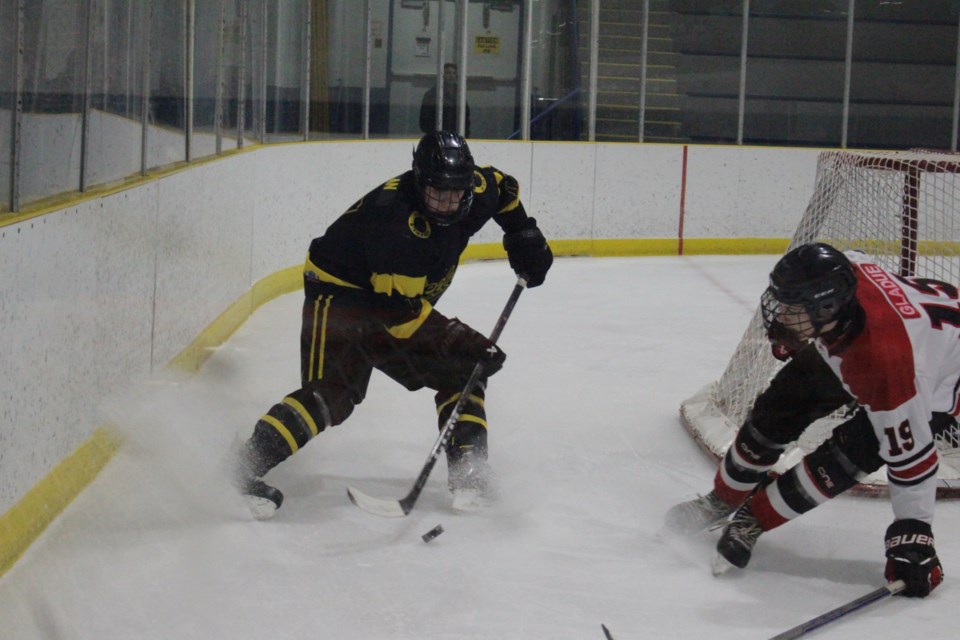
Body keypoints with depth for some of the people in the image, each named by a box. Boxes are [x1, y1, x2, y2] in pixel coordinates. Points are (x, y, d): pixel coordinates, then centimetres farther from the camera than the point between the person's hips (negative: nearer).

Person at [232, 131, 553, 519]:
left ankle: (467, 472, 9)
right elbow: (399, 309, -32)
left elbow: (503, 186, 19)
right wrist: (461, 342, -32)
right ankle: (245, 468, -32)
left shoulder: (475, 192, -9)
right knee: (332, 393, -26)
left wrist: (523, 233, 7)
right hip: (339, 295, -9)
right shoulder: (395, 217, -33)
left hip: (401, 302, 9)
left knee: (461, 374, 4)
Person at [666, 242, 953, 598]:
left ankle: (753, 518, 2)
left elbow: (909, 450, -37)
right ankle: (725, 498, 28)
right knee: (776, 409, 6)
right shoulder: (837, 271, -31)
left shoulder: (883, 360, -46)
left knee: (847, 456, -20)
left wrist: (911, 534, -32)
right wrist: (788, 337, 10)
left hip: (934, 379, -7)